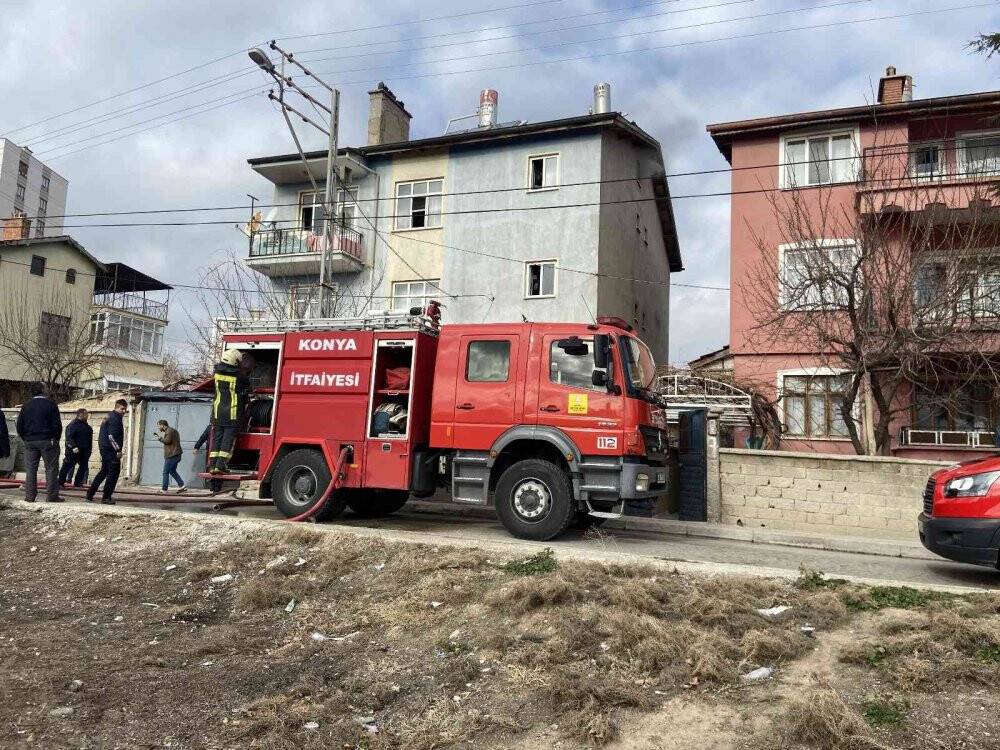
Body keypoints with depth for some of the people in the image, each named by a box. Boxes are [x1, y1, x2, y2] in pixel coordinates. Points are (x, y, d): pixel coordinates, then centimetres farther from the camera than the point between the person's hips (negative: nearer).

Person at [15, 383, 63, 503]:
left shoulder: (26, 405, 8)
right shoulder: (50, 403, -5)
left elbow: (19, 425, 9)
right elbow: (57, 424, -8)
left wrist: (25, 438, 18)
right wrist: (56, 439, 4)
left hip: (30, 442, 4)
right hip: (47, 441, -4)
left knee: (30, 469, 7)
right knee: (51, 469, 0)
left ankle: (30, 496, 6)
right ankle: (52, 495, -3)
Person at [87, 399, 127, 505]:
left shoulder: (109, 416, 19)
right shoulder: (115, 418, -13)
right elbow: (112, 436, -21)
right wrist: (118, 450, -21)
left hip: (104, 448, 11)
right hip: (110, 449, -11)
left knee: (104, 471, 19)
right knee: (114, 472, -5)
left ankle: (90, 495, 22)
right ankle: (106, 497, -4)